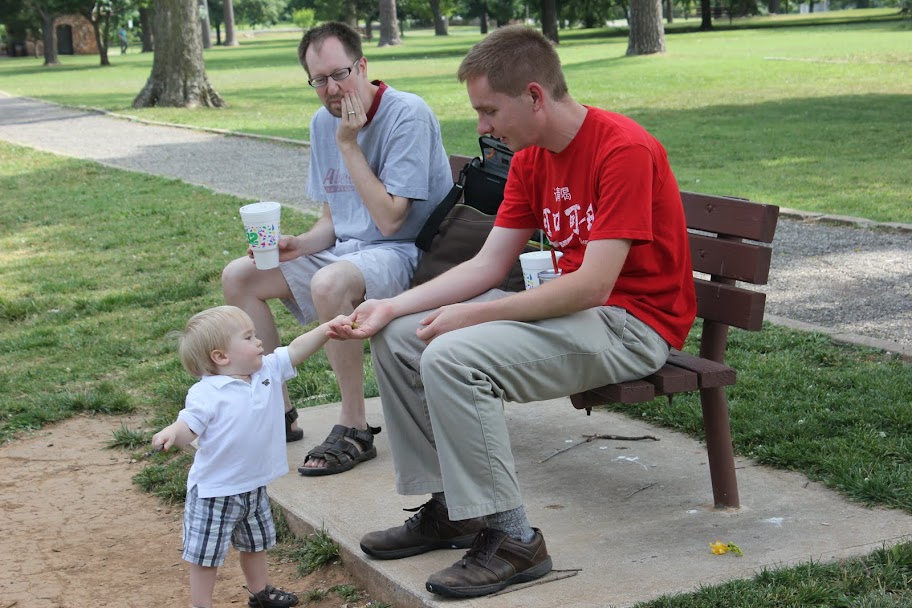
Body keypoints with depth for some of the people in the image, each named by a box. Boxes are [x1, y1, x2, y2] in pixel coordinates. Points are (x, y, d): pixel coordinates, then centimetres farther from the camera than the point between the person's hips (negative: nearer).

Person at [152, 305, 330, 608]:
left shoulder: (268, 370, -3)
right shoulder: (206, 393, -23)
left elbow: (296, 350, -3)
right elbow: (188, 427, -29)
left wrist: (329, 326, -14)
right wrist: (171, 432, -51)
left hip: (254, 488, 7)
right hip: (214, 492, -7)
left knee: (256, 543, 28)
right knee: (206, 555, 6)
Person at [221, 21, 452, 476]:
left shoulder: (408, 115, -17)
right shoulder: (324, 123, 7)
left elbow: (389, 219, -22)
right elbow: (332, 217, 14)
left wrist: (349, 145, -20)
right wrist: (301, 245, -7)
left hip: (405, 252, -8)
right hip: (344, 249, 9)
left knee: (330, 282, -38)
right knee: (238, 277, 1)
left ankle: (354, 429, -23)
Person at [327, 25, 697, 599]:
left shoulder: (624, 150, -21)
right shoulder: (531, 159, 6)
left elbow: (593, 286, -26)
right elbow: (488, 265, 6)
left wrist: (470, 316, -21)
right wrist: (390, 308, -5)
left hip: (633, 324, -9)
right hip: (573, 307, 9)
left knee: (451, 357, -27)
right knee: (396, 337, 3)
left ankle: (511, 539, -15)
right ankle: (448, 507, 11)